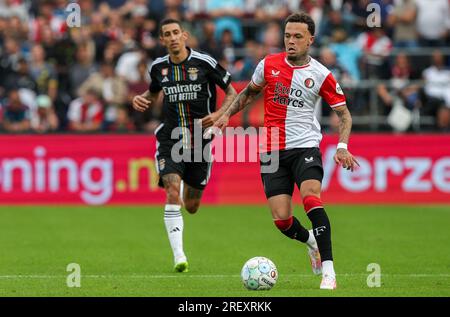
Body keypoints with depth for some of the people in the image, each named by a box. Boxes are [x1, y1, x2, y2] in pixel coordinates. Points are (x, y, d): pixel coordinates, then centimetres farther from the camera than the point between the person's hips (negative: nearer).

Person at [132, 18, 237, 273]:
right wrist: (140, 99, 2)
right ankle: (179, 256, -20)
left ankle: (189, 186, 47)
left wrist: (219, 115, -16)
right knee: (173, 195, -21)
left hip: (200, 141, -1)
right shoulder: (159, 67, 4)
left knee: (191, 207, 8)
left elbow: (232, 93, 1)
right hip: (170, 141, 1)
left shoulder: (205, 63, -6)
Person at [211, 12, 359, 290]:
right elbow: (250, 92, 22)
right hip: (272, 151, 3)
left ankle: (328, 270, -26)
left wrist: (342, 147, -10)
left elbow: (344, 113, 4)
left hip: (305, 146, -3)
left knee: (311, 199, -28)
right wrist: (227, 115, 13)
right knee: (281, 219, -4)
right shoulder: (269, 65, 3)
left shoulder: (321, 75, -3)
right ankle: (311, 241, 31)